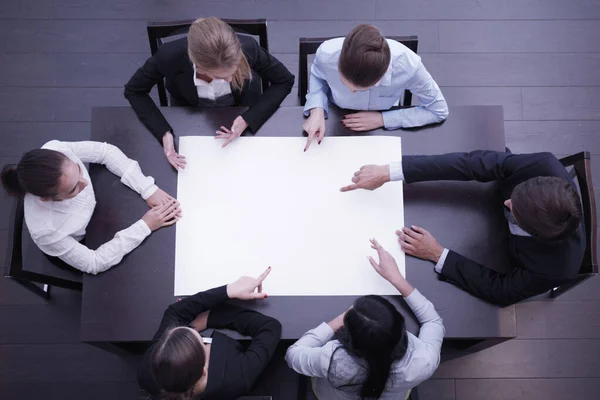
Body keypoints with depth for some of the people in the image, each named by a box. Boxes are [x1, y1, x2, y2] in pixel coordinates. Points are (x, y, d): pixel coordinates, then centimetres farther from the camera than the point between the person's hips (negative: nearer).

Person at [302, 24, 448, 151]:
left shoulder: (407, 65, -35)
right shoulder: (327, 54, -31)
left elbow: (438, 110, -17)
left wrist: (383, 119, -24)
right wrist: (317, 110, -24)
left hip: (380, 131, 1)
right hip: (335, 124, -1)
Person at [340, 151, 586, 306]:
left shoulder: (556, 267, -43)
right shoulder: (545, 167, -40)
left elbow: (500, 291, -29)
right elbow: (473, 163, -39)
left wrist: (437, 255, -33)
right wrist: (387, 173, -43)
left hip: (505, 262, -3)